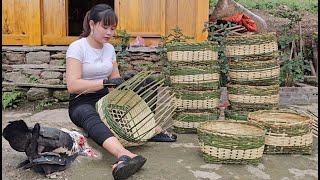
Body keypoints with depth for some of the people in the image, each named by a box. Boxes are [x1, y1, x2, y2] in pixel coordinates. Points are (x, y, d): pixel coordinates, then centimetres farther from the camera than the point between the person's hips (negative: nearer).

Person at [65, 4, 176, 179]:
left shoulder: (109, 48, 7)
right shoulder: (77, 47, -12)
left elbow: (115, 80, 9)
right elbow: (72, 85, -22)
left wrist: (125, 81, -13)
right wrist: (106, 82, -30)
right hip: (82, 103, -6)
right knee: (91, 117, -41)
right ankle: (126, 155, -66)